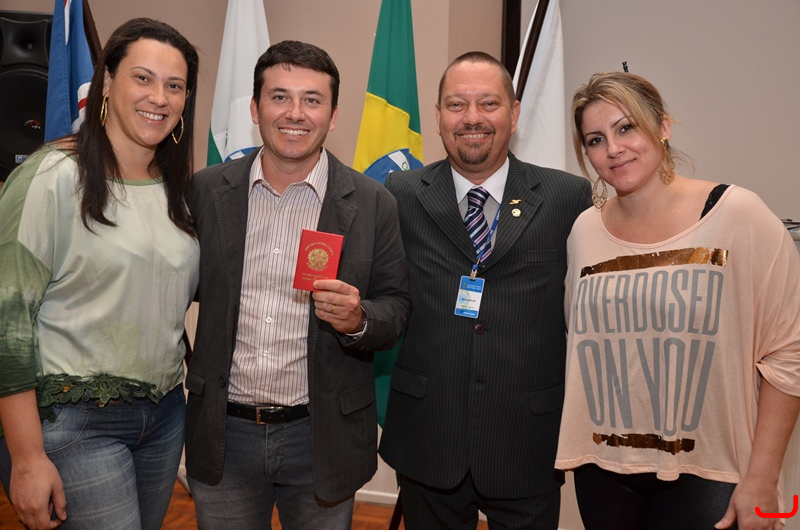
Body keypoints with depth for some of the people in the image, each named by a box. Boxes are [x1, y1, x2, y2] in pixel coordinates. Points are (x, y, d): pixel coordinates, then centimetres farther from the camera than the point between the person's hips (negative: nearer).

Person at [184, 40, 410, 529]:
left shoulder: (373, 204, -6)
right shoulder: (207, 191, -1)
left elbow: (397, 308, -3)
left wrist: (358, 319, -21)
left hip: (322, 438, -1)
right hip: (223, 435, 2)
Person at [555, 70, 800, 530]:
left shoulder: (737, 216, -10)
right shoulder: (585, 230, 1)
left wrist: (762, 479, -10)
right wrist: (577, 448, 5)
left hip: (706, 474, -3)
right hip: (603, 468, 4)